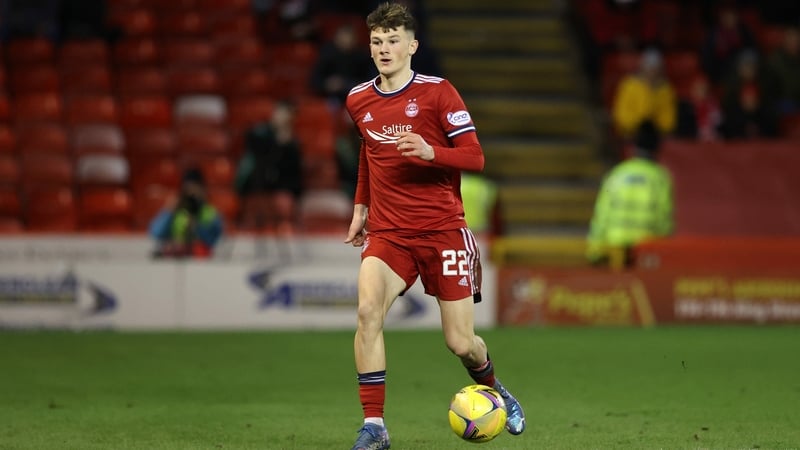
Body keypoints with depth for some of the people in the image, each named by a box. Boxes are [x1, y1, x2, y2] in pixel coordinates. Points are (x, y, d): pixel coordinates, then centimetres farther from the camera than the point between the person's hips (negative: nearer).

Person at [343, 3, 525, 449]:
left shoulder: (438, 92, -6)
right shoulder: (359, 101, 7)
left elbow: (475, 156, -9)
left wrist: (430, 152, -26)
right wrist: (361, 205, 22)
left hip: (443, 230, -2)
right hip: (388, 233, 3)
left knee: (461, 342, 0)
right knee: (368, 309, -26)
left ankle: (494, 390, 36)